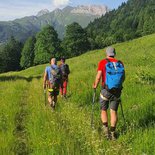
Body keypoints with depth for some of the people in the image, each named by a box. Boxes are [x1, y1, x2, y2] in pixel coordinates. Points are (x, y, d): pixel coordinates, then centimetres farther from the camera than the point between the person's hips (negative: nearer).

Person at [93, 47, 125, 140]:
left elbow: (98, 77, -9)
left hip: (106, 91, -2)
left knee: (104, 110, 13)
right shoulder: (120, 63, 3)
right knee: (114, 111, 8)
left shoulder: (103, 62, -6)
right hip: (117, 91, 2)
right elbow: (123, 77, 9)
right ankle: (113, 132, 7)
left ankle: (106, 129, 0)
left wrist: (95, 85, 8)